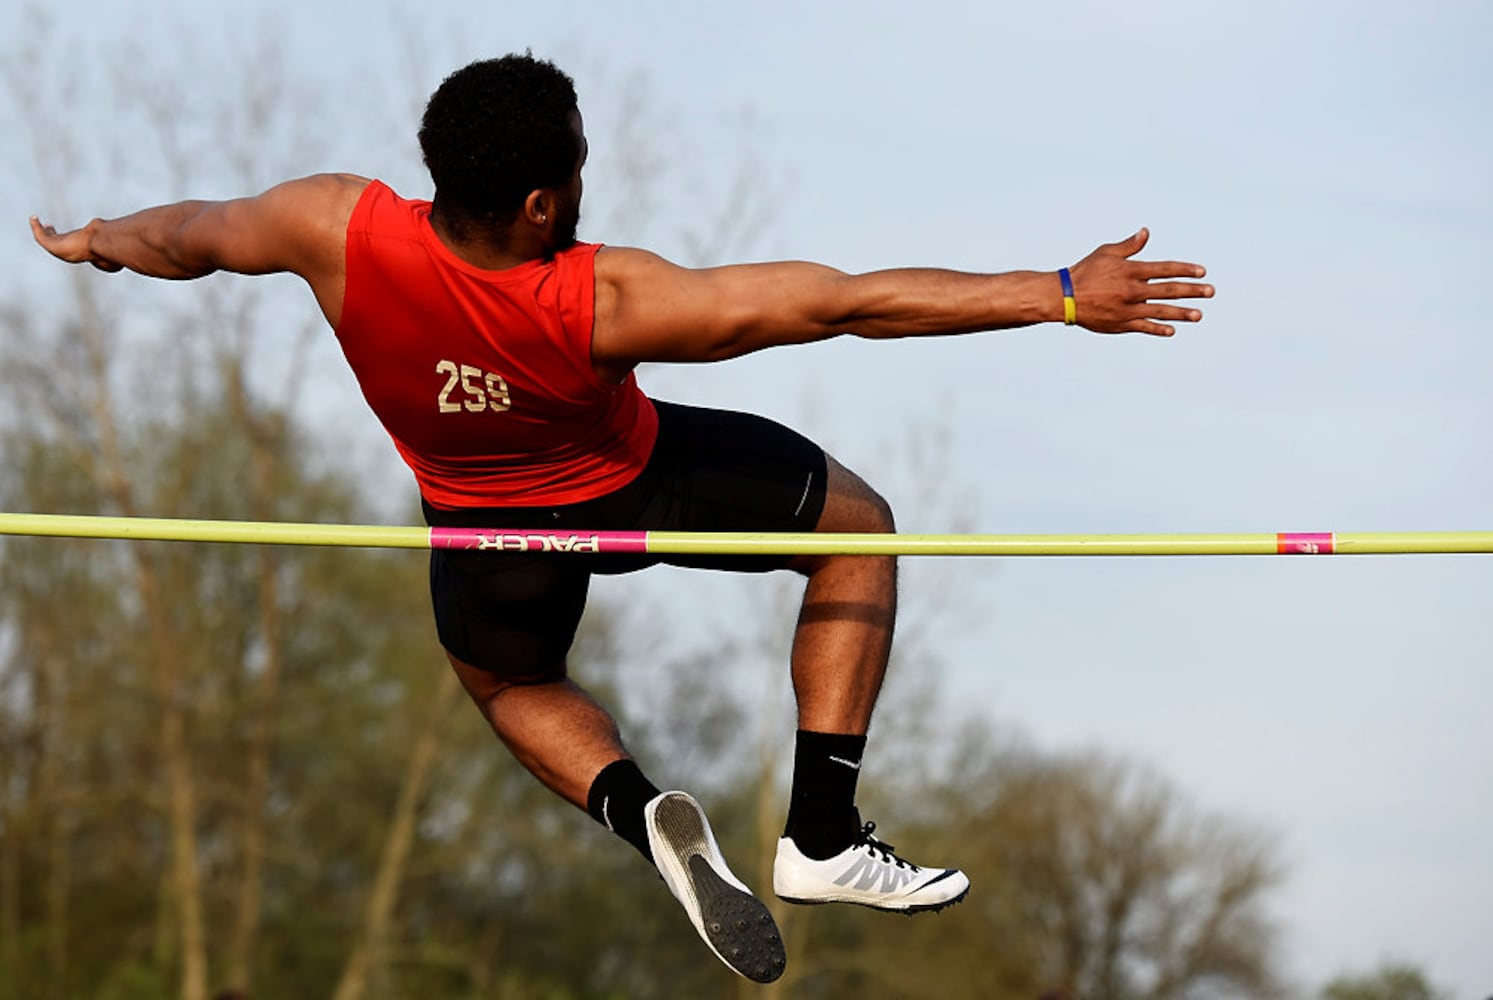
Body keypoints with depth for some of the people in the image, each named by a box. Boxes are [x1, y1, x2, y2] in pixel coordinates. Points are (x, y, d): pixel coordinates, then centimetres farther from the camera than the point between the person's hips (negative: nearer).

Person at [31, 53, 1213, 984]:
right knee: (856, 526, 20)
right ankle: (823, 835, 11)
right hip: (635, 486, -4)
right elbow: (849, 303, -37)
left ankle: (633, 806, 3)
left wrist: (102, 241, 14)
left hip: (484, 528, 4)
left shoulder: (340, 231, -34)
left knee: (509, 680, 36)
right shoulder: (606, 302, -41)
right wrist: (1061, 295, -32)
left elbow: (188, 234, -11)